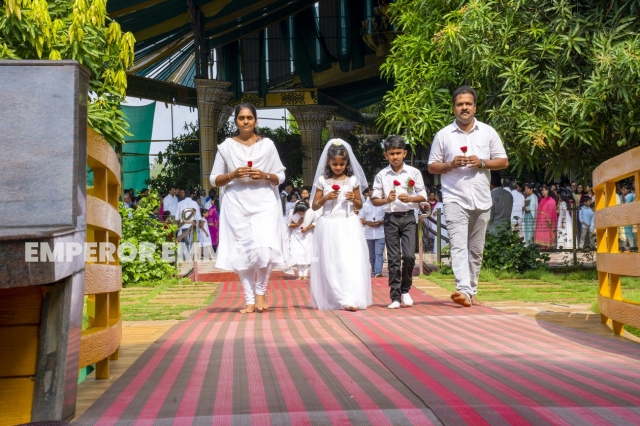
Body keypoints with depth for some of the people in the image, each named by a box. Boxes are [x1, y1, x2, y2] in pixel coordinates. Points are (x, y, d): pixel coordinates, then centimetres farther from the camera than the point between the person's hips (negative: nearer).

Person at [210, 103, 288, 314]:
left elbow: (281, 177, 9)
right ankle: (249, 301, 8)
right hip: (237, 205, 1)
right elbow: (214, 179, 7)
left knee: (264, 249, -14)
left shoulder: (267, 145, 7)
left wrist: (264, 176, -10)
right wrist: (233, 175, -10)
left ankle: (261, 292, 9)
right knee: (242, 252, 0)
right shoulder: (226, 146, 6)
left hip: (264, 203, 0)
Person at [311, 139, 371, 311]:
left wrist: (353, 199, -8)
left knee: (350, 261, -10)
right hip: (329, 226, 0)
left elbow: (360, 205, 13)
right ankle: (332, 299, 8)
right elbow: (314, 206, 7)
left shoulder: (353, 180, 5)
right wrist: (325, 198, -10)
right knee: (331, 263, 1)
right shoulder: (322, 181, 3)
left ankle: (351, 299, -14)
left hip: (349, 225, 0)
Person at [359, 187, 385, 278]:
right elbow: (360, 219, 7)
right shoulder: (364, 205, 10)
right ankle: (374, 271, 22)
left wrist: (381, 222, -14)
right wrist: (368, 222, -13)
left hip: (380, 233, -3)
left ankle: (378, 273, -20)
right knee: (372, 255, 10)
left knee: (379, 254, -12)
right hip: (368, 234, 3)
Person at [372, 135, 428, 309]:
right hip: (391, 218, 0)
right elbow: (374, 200, 3)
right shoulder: (381, 175, 3)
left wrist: (409, 198, -15)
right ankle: (395, 297, 6)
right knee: (393, 259, 1)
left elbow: (423, 196, 3)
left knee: (409, 255, -10)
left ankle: (405, 290, 12)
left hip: (408, 217, 0)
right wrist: (386, 200, -17)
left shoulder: (414, 173, 2)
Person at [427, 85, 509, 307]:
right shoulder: (443, 135, 5)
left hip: (481, 200, 3)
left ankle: (472, 292, 19)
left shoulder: (488, 132, 9)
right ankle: (463, 290, -26)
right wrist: (451, 164, -11)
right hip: (455, 199, -2)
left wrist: (481, 163, -9)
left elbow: (503, 162, 8)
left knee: (476, 250, 9)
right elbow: (432, 166, 8)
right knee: (459, 245, -16)